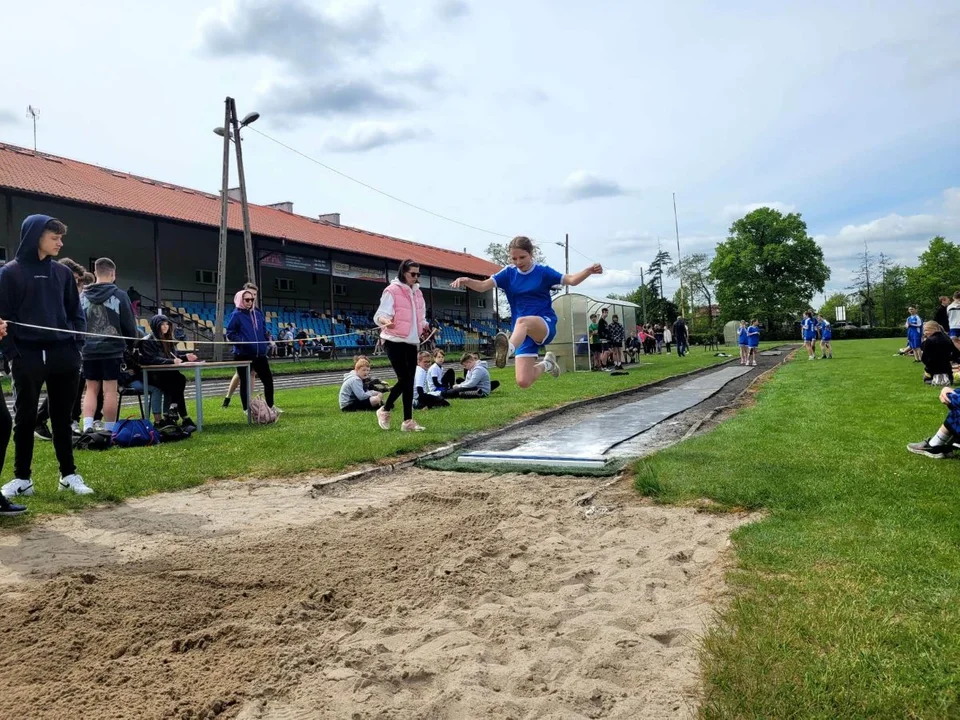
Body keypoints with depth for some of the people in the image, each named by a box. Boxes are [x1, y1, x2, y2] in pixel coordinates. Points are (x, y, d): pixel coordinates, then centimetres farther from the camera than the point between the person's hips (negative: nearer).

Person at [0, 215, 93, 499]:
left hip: (63, 356, 3)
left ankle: (68, 474, 17)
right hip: (28, 357, -3)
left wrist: (76, 345, 2)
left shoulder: (63, 273, 11)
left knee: (62, 417, 10)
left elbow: (75, 312, 14)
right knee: (25, 418, 7)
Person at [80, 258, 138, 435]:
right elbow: (129, 324, -3)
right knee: (110, 391, 0)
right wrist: (131, 341, 16)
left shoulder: (83, 296, 5)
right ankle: (109, 430, 4)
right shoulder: (119, 295, -6)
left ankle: (87, 427, 0)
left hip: (89, 351, 4)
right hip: (112, 349, -4)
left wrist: (82, 343, 19)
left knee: (91, 389, 12)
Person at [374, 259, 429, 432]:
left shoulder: (417, 292, 13)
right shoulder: (392, 290, -8)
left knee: (409, 381, 4)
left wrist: (425, 326, 9)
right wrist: (386, 321, -37)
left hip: (412, 342, 7)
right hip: (394, 341, -7)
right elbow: (380, 315, -17)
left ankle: (408, 421, 8)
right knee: (404, 379, -10)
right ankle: (385, 410, 13)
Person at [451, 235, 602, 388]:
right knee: (523, 381, -8)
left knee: (522, 321, -40)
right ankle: (546, 364, 24)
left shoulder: (543, 272, 2)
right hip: (523, 332, 4)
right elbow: (483, 286, -3)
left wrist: (589, 271, -26)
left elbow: (571, 280, -6)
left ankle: (509, 349, -71)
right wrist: (466, 281, -25)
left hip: (546, 325, -3)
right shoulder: (508, 273, 7)